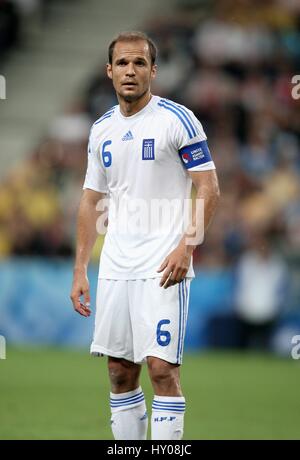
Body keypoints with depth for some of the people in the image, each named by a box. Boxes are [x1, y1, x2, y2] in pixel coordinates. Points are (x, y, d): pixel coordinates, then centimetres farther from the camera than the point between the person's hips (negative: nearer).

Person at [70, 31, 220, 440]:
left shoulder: (177, 119, -6)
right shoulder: (102, 129, 12)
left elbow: (209, 189, -8)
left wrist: (186, 246, -19)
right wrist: (80, 270, 12)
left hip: (163, 268, -6)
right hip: (115, 268, 6)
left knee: (162, 368, -11)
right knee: (120, 372, 8)